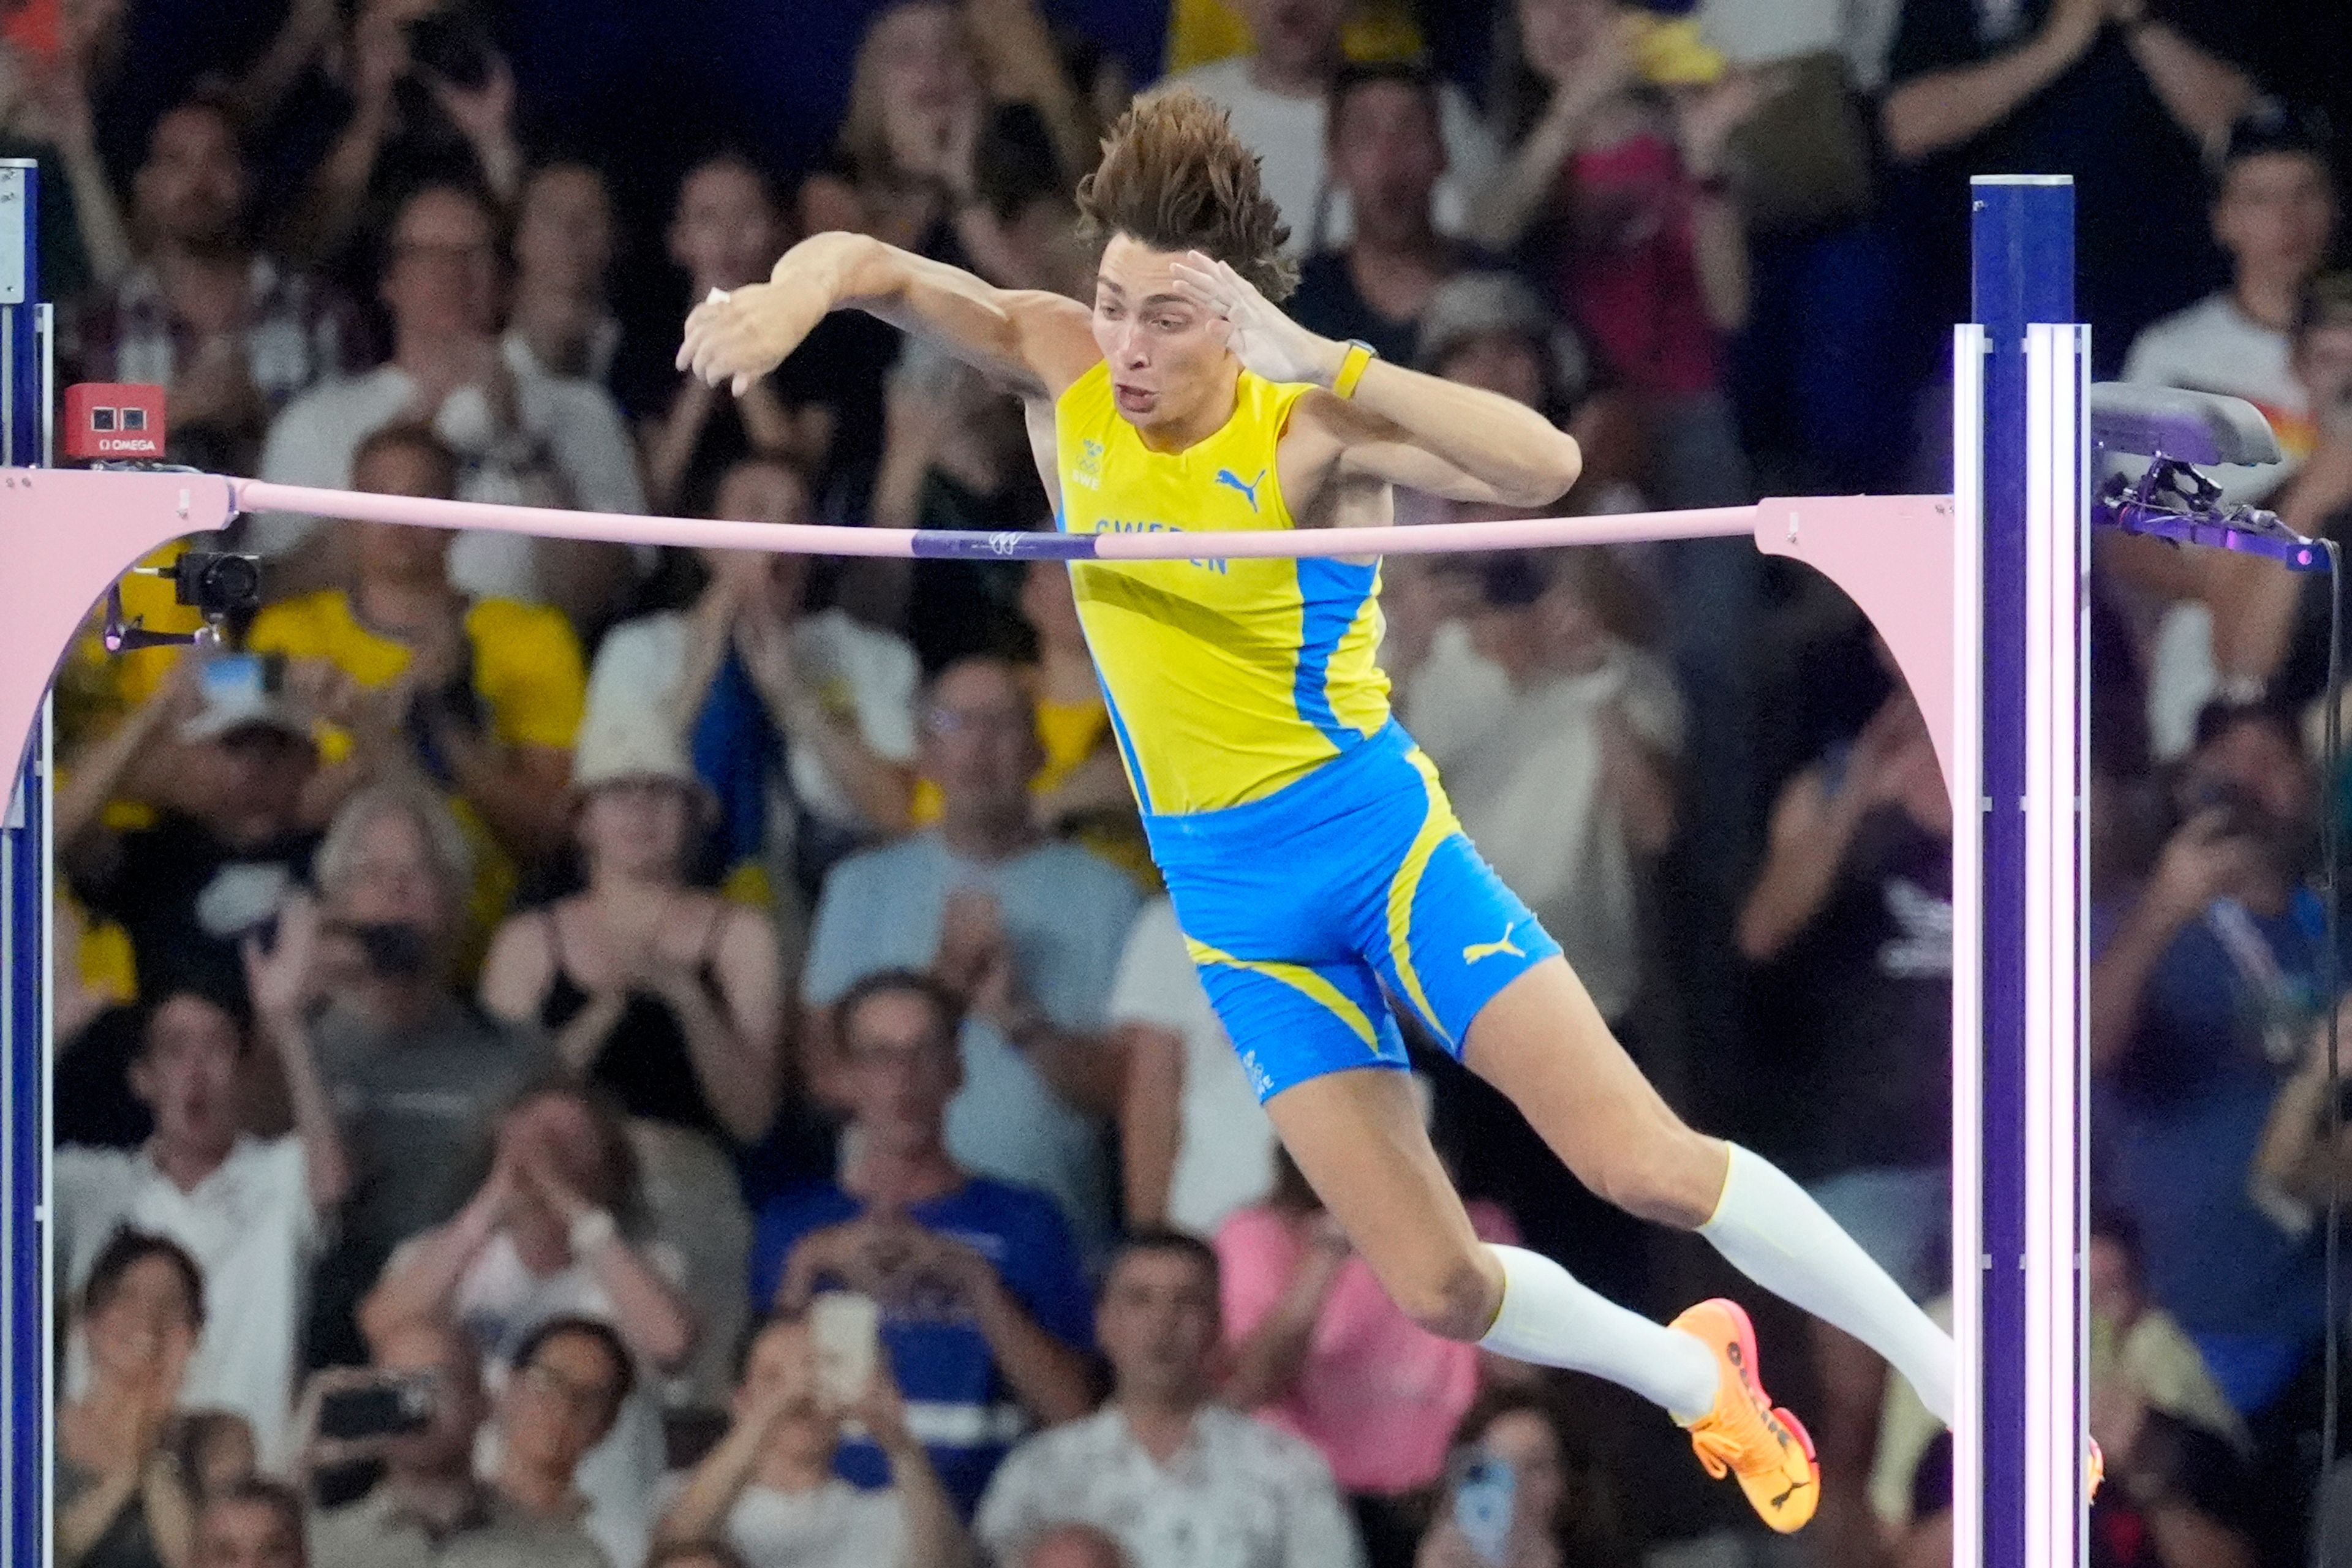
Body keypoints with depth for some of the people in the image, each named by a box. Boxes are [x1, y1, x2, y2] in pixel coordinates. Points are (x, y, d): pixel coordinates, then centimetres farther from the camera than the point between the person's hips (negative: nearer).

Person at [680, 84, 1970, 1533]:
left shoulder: (1307, 432, -20)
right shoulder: (1069, 375, -5)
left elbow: (1541, 465, -37)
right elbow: (868, 264, -5)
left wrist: (1315, 359, -43)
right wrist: (789, 296, -29)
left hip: (1374, 833, -4)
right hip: (1228, 903, 4)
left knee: (1646, 1166, -11)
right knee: (1442, 1290, -1)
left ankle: (1942, 1364, 7)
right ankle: (1700, 1380, 27)